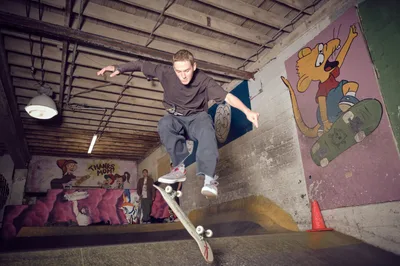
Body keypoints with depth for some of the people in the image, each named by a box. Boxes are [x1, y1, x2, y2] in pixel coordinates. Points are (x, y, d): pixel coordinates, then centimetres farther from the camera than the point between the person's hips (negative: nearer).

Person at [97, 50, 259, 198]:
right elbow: (141, 64, -3)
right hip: (177, 119, 2)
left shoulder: (203, 80, -18)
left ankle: (209, 178, -41)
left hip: (197, 118, -2)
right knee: (164, 124, -35)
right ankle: (181, 167, -28)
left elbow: (227, 96, -27)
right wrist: (118, 68, -15)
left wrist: (247, 111, -41)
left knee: (207, 130, -38)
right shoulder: (166, 72, -13)